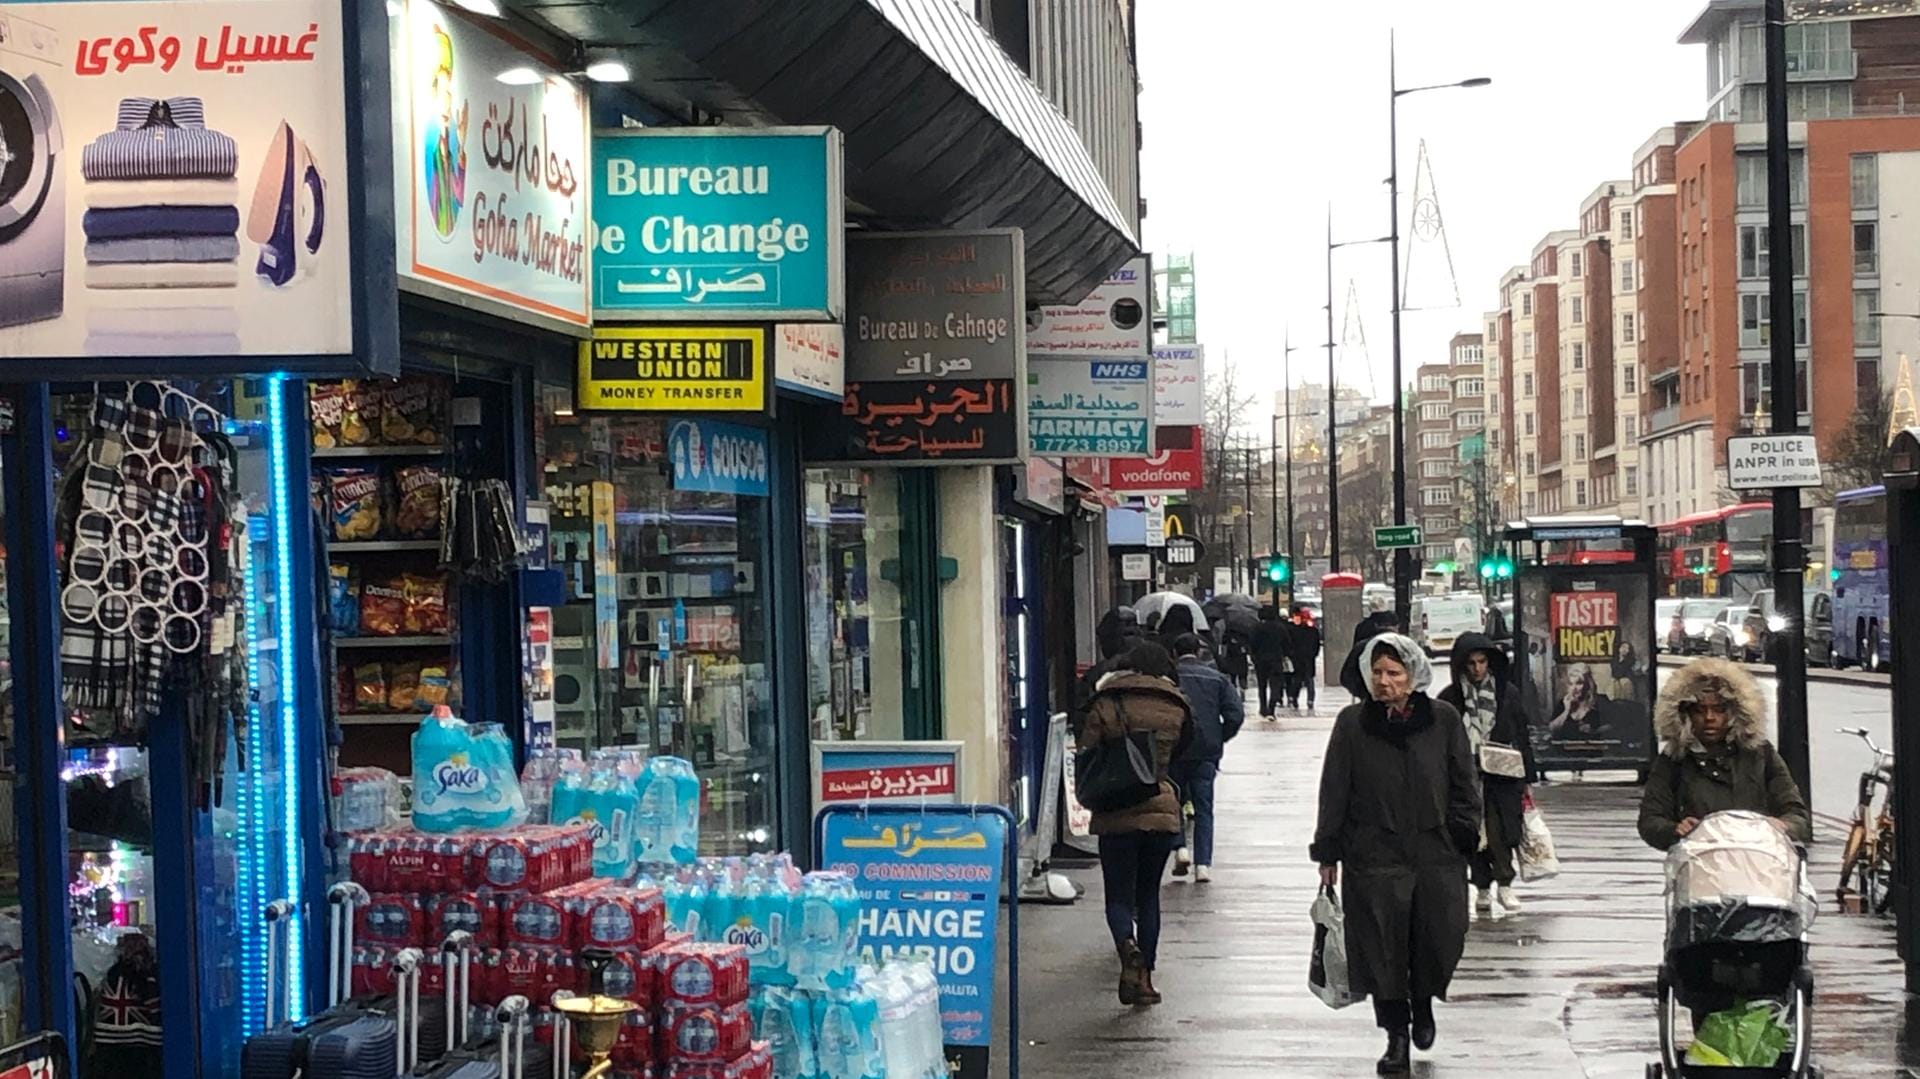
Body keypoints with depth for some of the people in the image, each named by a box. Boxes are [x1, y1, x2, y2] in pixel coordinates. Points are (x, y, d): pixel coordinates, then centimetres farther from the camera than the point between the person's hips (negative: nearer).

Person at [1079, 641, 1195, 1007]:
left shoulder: (1106, 706, -3)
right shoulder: (1176, 709, 4)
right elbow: (1179, 755, 13)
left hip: (1116, 816, -2)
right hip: (1162, 812, 2)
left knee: (1119, 896, 4)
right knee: (1148, 895, 14)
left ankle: (1127, 945, -26)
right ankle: (1144, 976, 11)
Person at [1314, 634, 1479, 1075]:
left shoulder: (1444, 720, 2)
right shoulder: (1352, 723, 1)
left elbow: (1465, 784, 9)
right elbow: (1333, 792, 4)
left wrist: (1464, 835, 1)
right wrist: (1328, 853, 3)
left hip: (1436, 855, 1)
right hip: (1374, 856, 0)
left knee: (1440, 939, 0)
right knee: (1382, 948, 0)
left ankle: (1423, 1002, 32)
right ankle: (1396, 1035, 14)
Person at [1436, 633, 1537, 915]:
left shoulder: (1507, 693, 4)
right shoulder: (1449, 698, 1)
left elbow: (1522, 736, 10)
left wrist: (1525, 776, 7)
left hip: (1501, 777, -1)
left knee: (1498, 830, -11)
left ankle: (1505, 884, 7)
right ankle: (1482, 888, 17)